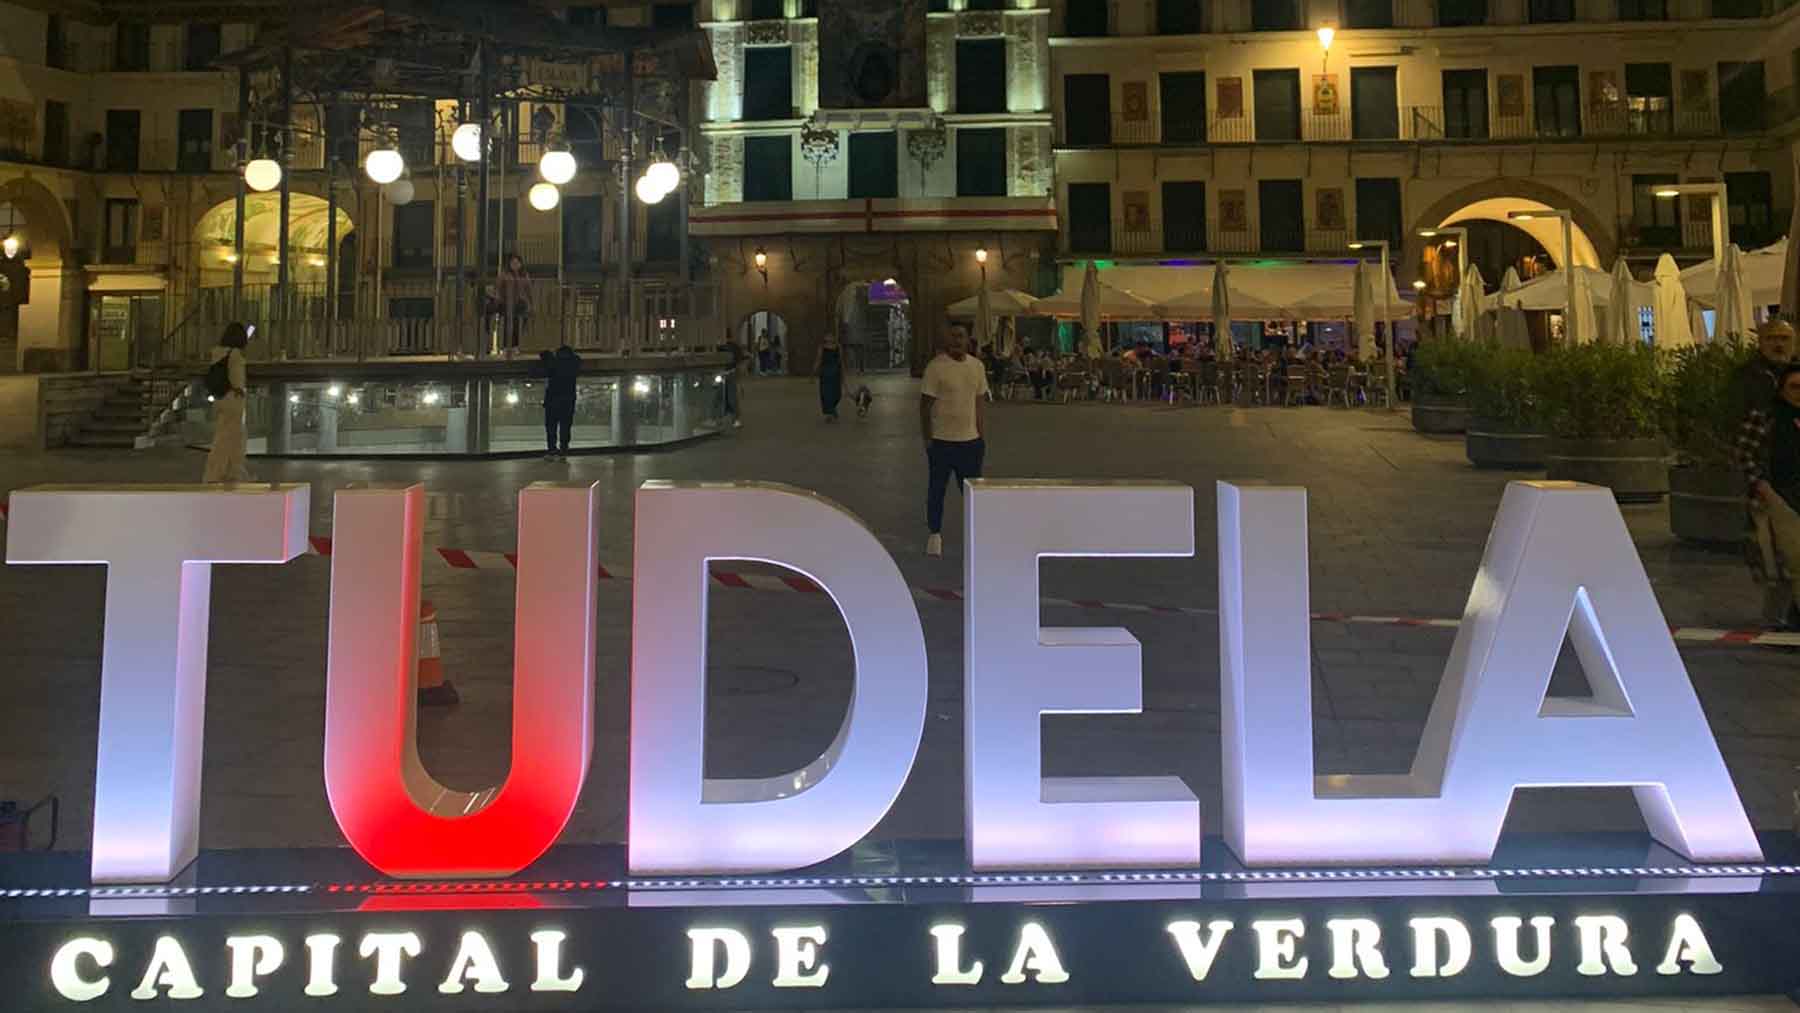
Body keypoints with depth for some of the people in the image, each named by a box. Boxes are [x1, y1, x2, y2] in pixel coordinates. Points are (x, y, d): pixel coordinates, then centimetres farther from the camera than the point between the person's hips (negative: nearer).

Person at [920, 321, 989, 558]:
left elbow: (980, 402, 12)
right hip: (942, 440, -4)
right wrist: (927, 439, -9)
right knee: (937, 489, 8)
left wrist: (983, 436, 10)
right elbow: (925, 404, -8)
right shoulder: (936, 367, -11)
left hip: (971, 440, 4)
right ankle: (935, 534, 21)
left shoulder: (977, 366, 4)